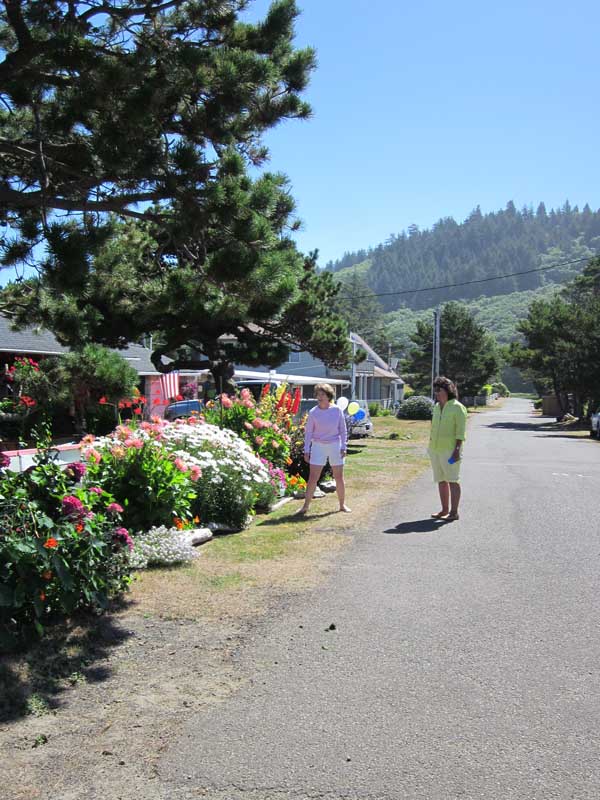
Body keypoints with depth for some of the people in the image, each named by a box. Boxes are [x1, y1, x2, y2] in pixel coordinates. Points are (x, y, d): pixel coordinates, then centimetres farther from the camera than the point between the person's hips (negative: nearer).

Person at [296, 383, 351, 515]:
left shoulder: (337, 410, -3)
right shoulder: (313, 412, -4)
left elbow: (343, 430, 3)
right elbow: (308, 432, 1)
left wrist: (343, 447, -2)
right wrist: (306, 450, -2)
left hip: (335, 446, 1)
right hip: (318, 446, -1)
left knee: (339, 477, 8)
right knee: (313, 478, -3)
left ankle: (342, 505, 22)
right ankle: (305, 506, 4)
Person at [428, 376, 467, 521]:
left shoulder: (457, 407, -8)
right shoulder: (437, 407, 14)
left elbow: (460, 431, -12)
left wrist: (457, 449, -18)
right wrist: (431, 446, 18)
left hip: (450, 450, -8)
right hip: (435, 449, 8)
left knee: (452, 480, -4)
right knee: (441, 480, 11)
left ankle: (454, 512, 0)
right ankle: (444, 510, 19)